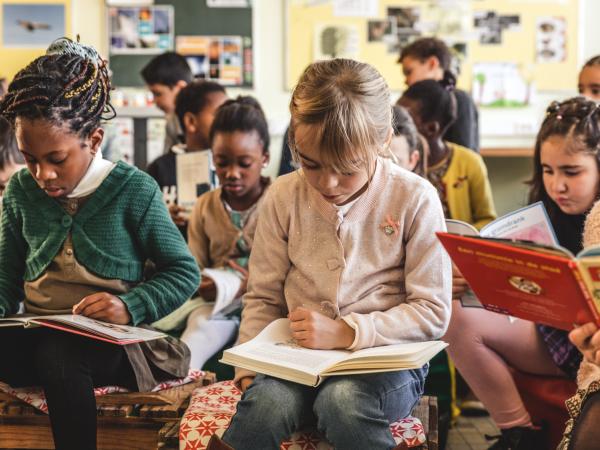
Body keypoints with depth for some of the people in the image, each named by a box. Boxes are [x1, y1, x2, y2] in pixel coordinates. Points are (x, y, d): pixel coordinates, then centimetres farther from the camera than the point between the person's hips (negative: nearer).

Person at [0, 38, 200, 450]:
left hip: (107, 341, -3)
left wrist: (131, 306, -16)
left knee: (57, 353, -39)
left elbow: (185, 272, 1)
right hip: (36, 337, 3)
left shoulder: (133, 190, -4)